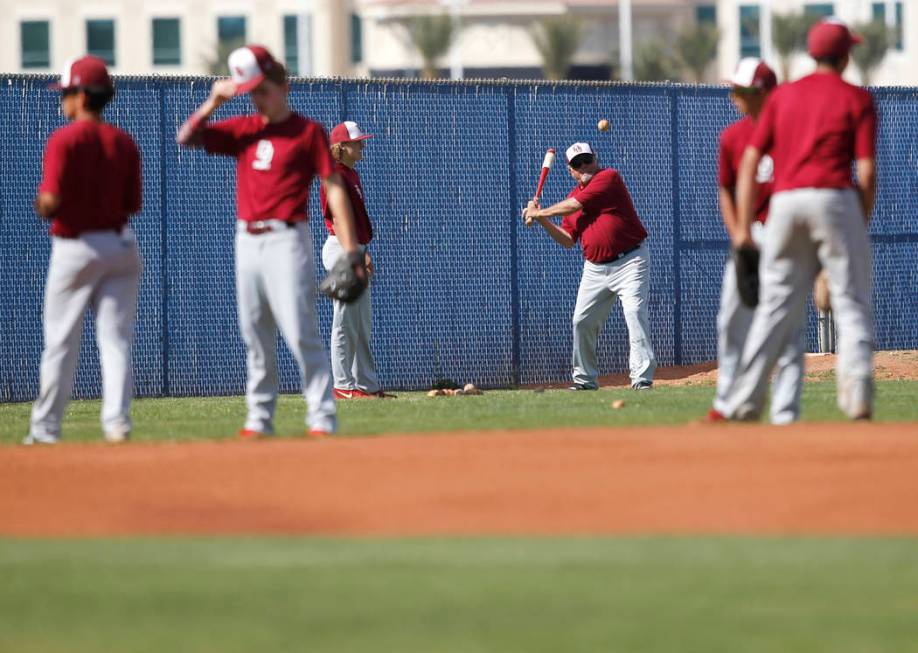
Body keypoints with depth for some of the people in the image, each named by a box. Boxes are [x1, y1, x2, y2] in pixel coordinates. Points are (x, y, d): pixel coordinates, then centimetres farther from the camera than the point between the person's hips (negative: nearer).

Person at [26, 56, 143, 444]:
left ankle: (46, 427, 10)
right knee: (116, 340, 4)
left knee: (60, 343, 4)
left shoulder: (64, 140, -11)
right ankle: (117, 422, -5)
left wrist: (40, 206, 3)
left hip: (75, 248, -4)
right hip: (120, 245, 4)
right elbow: (134, 204, 5)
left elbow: (51, 201, -18)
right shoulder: (124, 143, 5)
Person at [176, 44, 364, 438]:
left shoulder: (308, 131, -2)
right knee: (255, 335, 8)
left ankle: (323, 419, -12)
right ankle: (259, 418, 13)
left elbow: (334, 188, -5)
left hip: (286, 239, -6)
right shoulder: (243, 130, 13)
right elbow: (186, 139, 10)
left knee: (300, 332, -12)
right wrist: (213, 102, -4)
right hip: (247, 240, 6)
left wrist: (349, 249, -12)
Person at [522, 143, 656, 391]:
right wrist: (543, 221, 1)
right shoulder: (573, 196, 13)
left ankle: (642, 378, -23)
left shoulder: (609, 177, -8)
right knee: (582, 322, 5)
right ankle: (585, 379, 18)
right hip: (595, 268, 7)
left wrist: (539, 213, -4)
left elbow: (576, 205, -15)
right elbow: (568, 240, 14)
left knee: (634, 313, -18)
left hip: (630, 261, -7)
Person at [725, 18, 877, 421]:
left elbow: (750, 161, 9)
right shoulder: (857, 99, 4)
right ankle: (857, 388, -18)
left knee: (776, 307, 8)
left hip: (784, 204, 4)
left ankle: (744, 402, 2)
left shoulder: (782, 97, 15)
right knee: (852, 303, -1)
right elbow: (867, 171, -5)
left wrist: (744, 227, 10)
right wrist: (862, 223, 5)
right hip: (835, 200, -4)